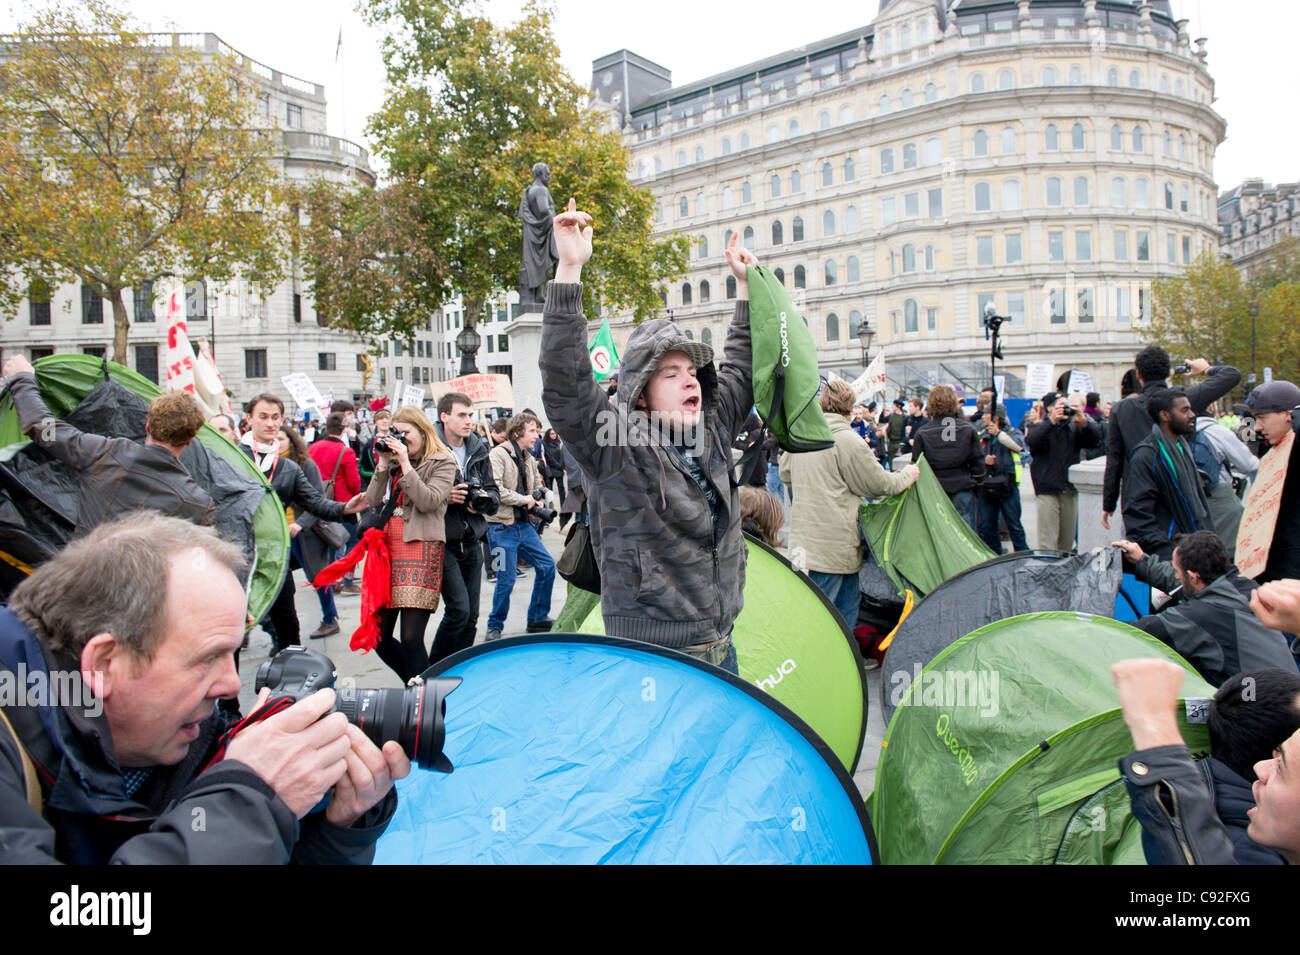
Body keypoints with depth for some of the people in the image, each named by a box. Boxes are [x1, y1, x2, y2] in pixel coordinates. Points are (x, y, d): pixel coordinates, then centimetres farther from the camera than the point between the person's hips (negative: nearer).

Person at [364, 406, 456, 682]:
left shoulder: (442, 462, 2)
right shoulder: (393, 461, 19)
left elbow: (428, 501, -11)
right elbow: (373, 500, 10)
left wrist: (405, 464, -11)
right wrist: (383, 464, 3)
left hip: (422, 548, -6)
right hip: (388, 547, 6)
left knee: (411, 639, -9)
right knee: (379, 637, 7)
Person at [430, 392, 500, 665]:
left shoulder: (478, 450, 10)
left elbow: (494, 492, 16)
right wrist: (444, 498, -21)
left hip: (472, 542, 6)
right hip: (443, 542, -6)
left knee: (471, 616, 9)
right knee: (458, 609, -12)